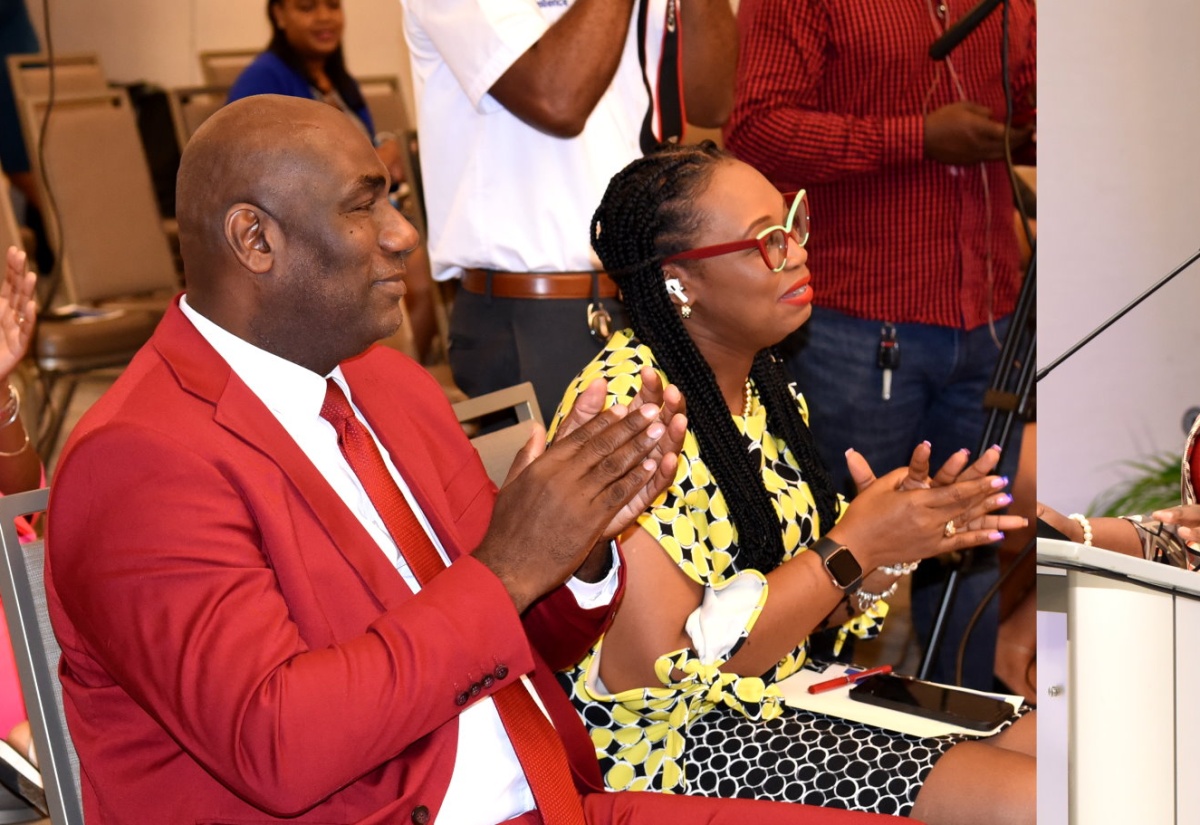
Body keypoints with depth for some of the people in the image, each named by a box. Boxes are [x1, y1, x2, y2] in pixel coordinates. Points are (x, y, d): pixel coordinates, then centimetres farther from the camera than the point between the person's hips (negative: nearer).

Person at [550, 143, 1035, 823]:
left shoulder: (764, 384, 7)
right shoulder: (628, 405, -20)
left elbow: (810, 600, 11)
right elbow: (665, 668, -25)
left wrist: (901, 536, -9)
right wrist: (852, 548, -20)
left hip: (788, 702, 9)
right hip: (680, 741, -8)